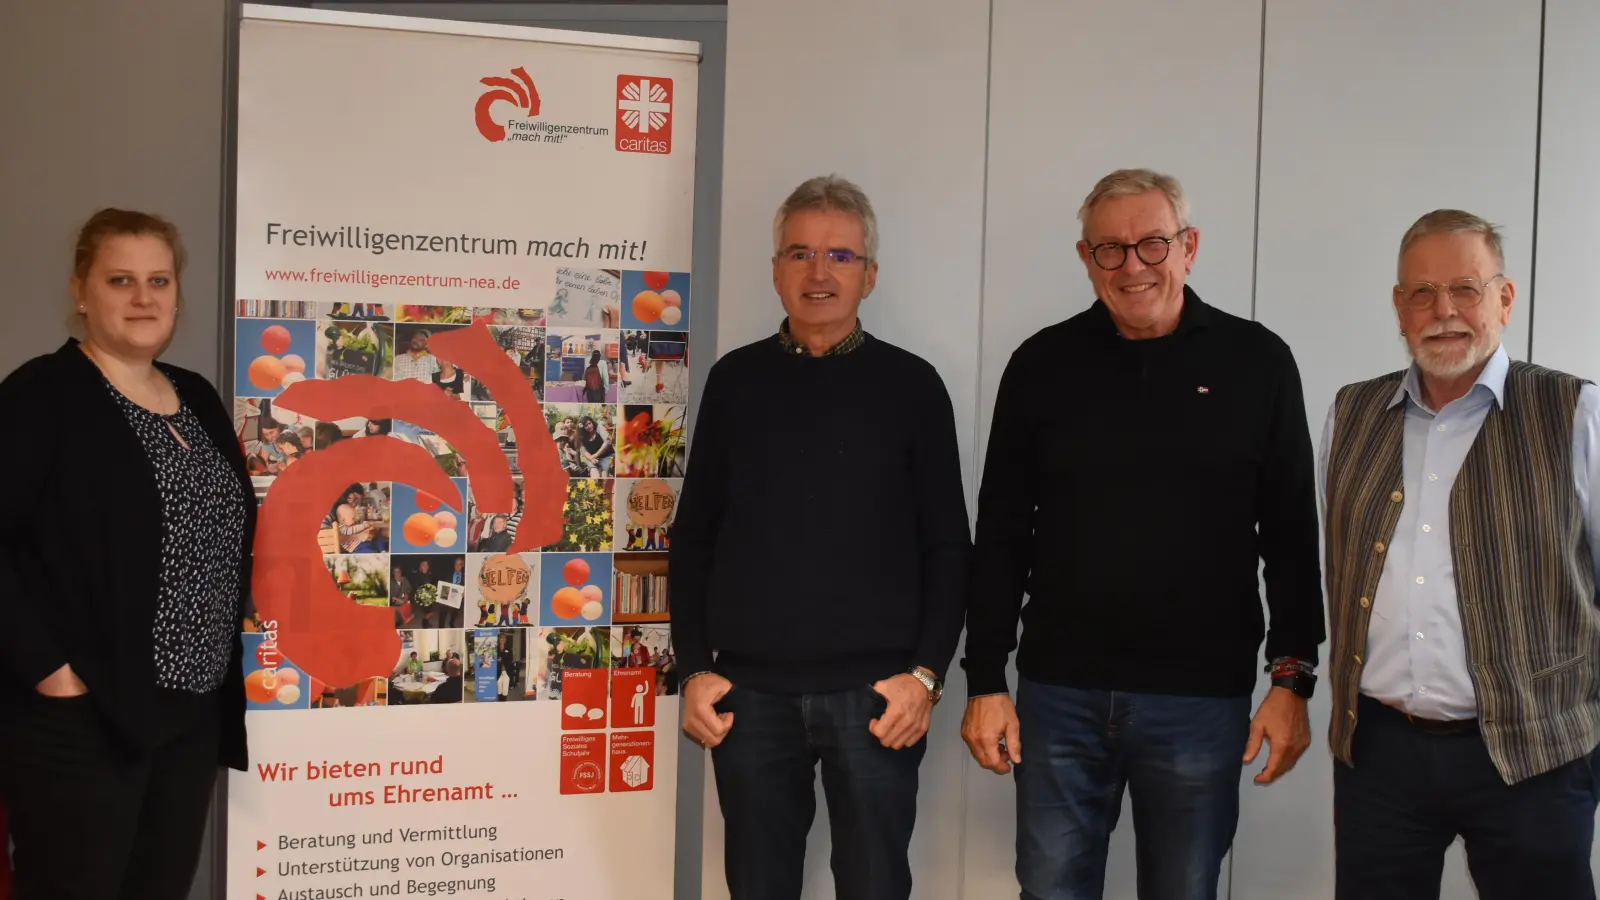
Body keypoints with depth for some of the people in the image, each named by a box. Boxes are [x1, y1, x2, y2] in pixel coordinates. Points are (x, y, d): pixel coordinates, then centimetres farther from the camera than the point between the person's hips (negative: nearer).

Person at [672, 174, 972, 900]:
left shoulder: (911, 385, 2)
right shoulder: (736, 380, 6)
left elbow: (947, 546, 3)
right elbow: (695, 537, 9)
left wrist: (926, 672, -6)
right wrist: (695, 668, 2)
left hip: (875, 691, -1)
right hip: (749, 691, 2)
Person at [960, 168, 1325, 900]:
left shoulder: (1257, 363, -1)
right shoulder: (1042, 365, 2)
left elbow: (1291, 536, 2)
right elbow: (1001, 537, 5)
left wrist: (1292, 679, -2)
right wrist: (985, 681, 2)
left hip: (1202, 698, -1)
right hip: (1059, 691, 1)